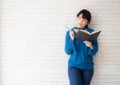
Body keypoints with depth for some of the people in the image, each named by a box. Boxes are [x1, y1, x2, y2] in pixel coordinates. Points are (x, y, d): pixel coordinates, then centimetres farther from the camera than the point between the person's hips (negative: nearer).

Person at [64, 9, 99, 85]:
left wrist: (90, 46, -23)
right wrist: (72, 39, -18)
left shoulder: (91, 32, 0)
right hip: (74, 66, -1)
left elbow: (94, 52, -2)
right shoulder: (70, 32, 0)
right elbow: (68, 52, -4)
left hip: (88, 67, 1)